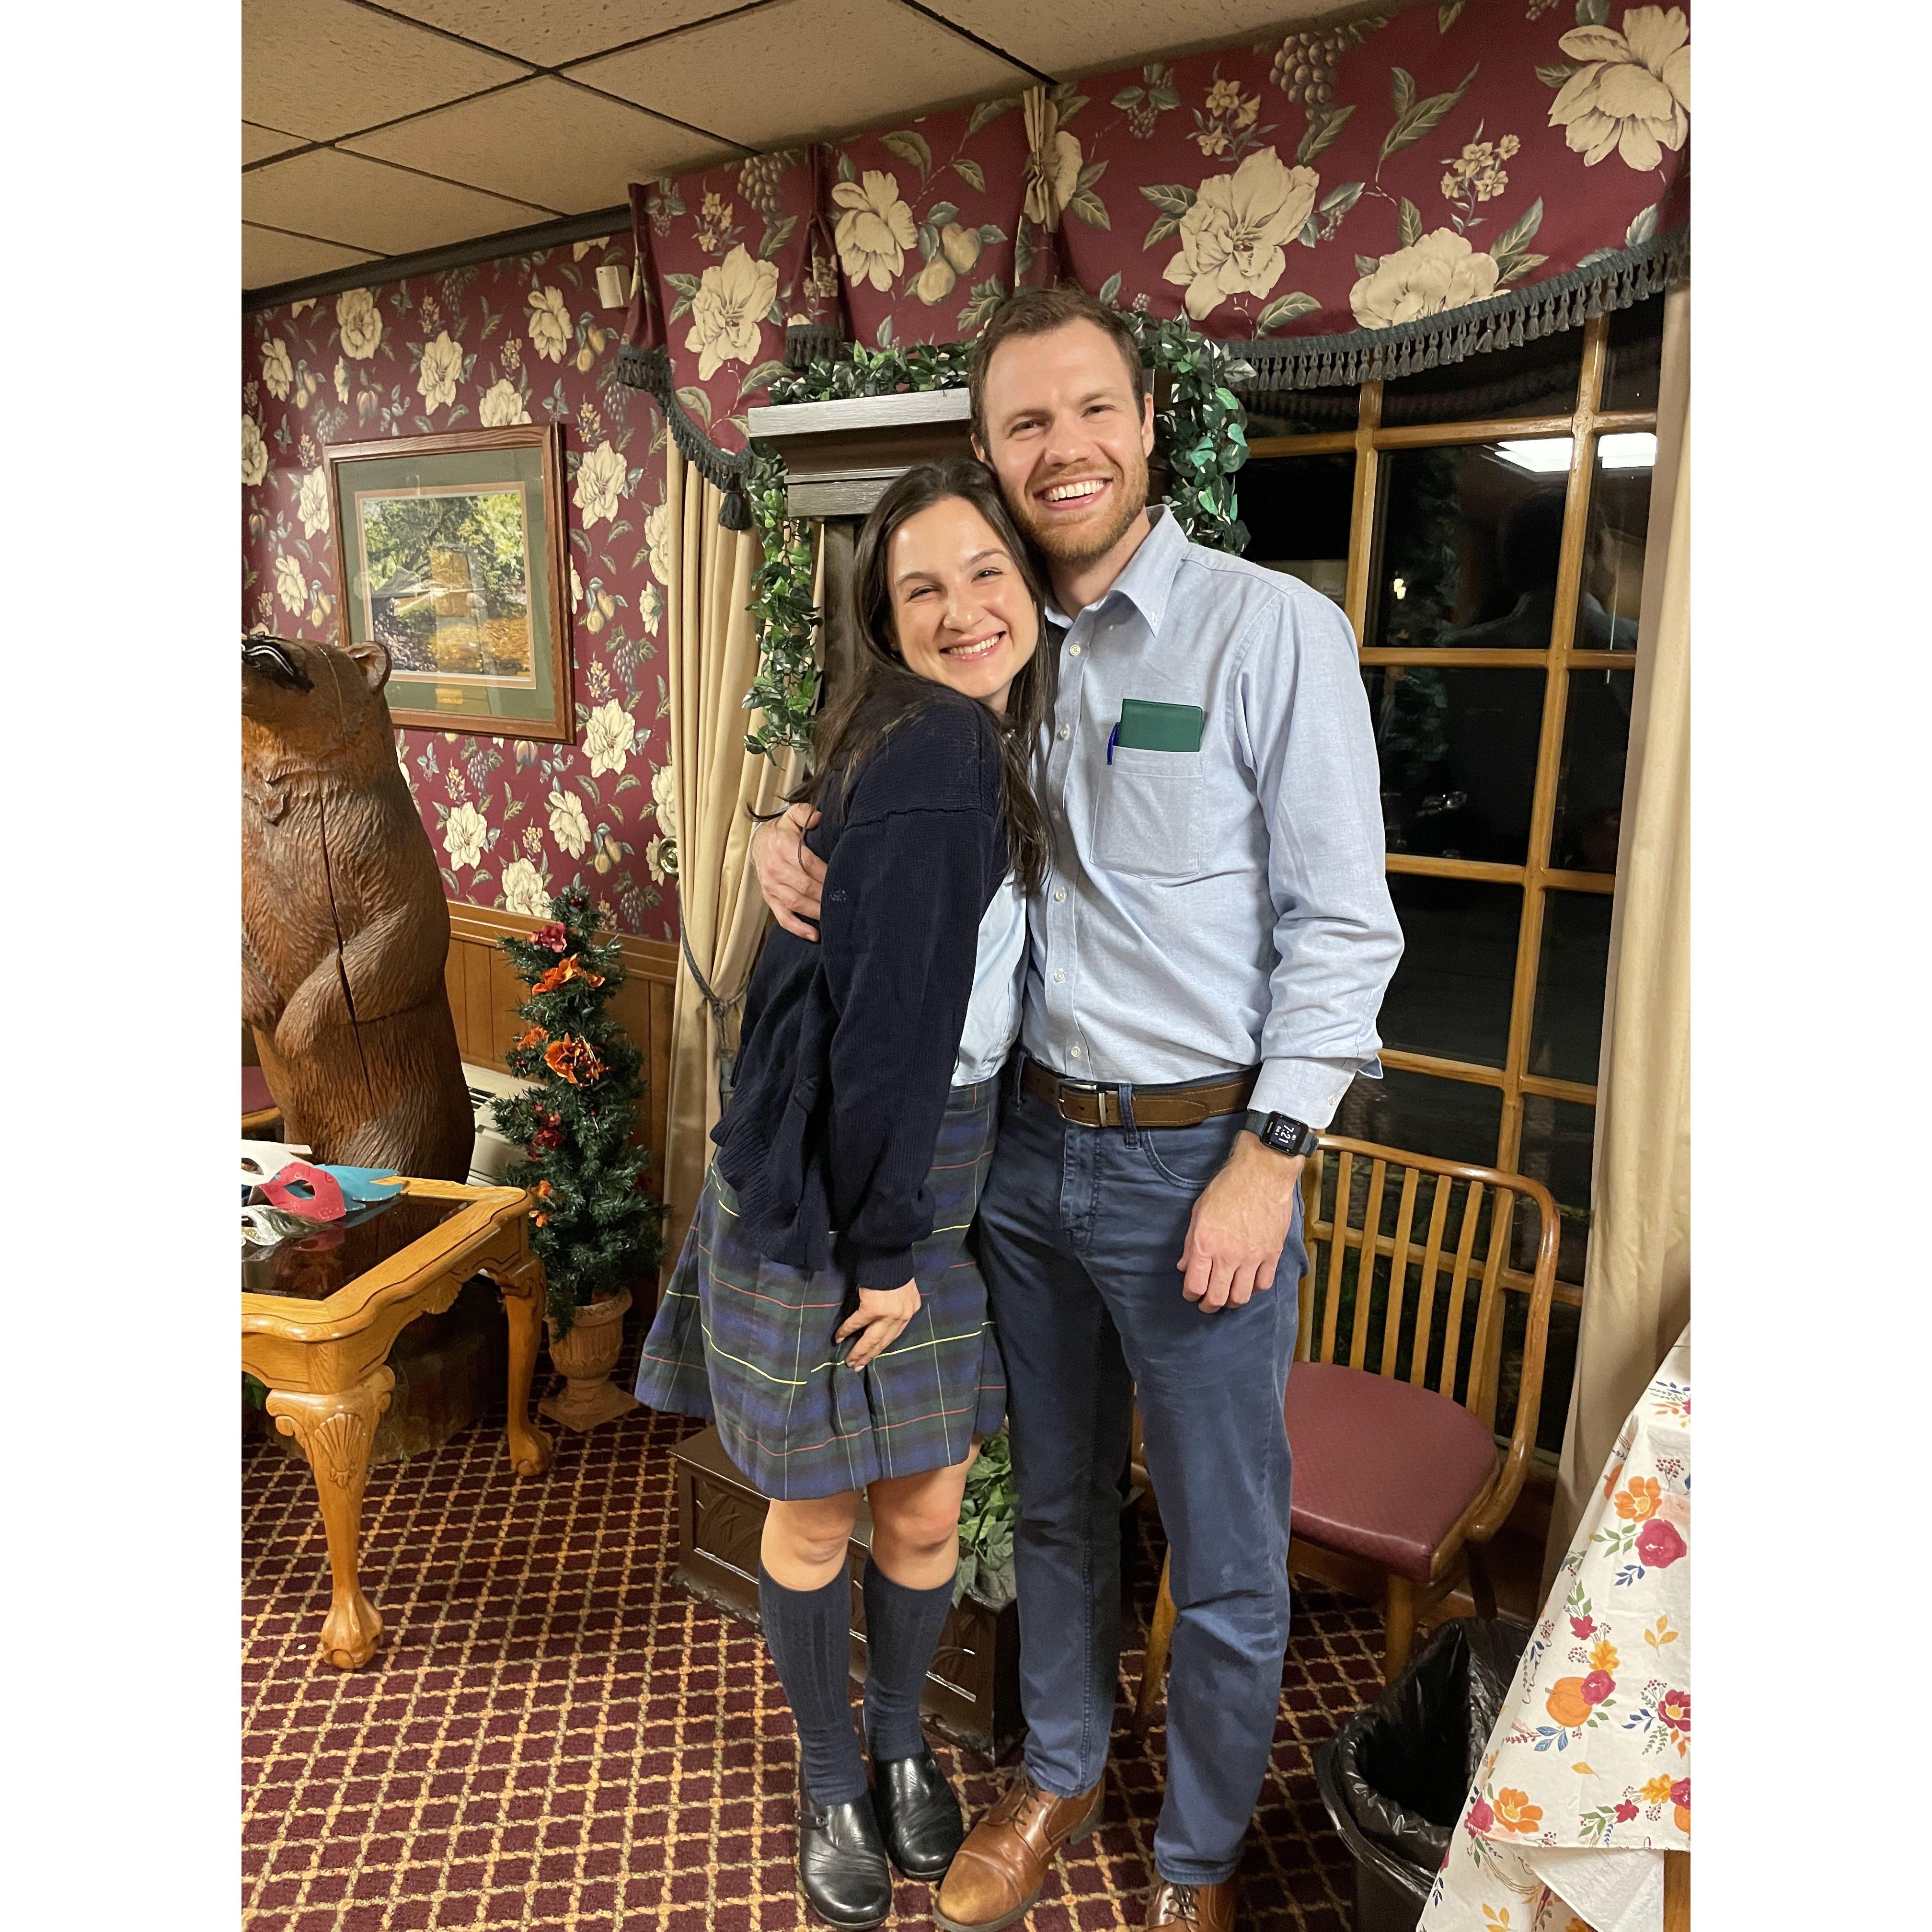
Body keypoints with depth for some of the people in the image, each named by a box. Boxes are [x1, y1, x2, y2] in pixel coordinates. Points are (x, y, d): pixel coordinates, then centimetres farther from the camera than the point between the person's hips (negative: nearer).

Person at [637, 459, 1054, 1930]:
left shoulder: (986, 749, 8)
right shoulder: (932, 748, -20)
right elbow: (889, 1012, -22)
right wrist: (883, 1249, -15)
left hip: (939, 1174, 8)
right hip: (827, 1194, -7)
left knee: (926, 1508, 18)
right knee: (819, 1514, 14)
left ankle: (902, 1746, 44)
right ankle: (832, 1781, 38)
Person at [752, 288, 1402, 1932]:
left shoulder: (1275, 630, -10)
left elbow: (1342, 924, -11)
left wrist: (1268, 1157, -15)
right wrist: (804, 834, -5)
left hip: (1200, 1157, -4)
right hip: (1030, 1145, 5)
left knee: (1227, 1562, 12)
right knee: (1056, 1508, 22)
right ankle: (1060, 1776, 47)